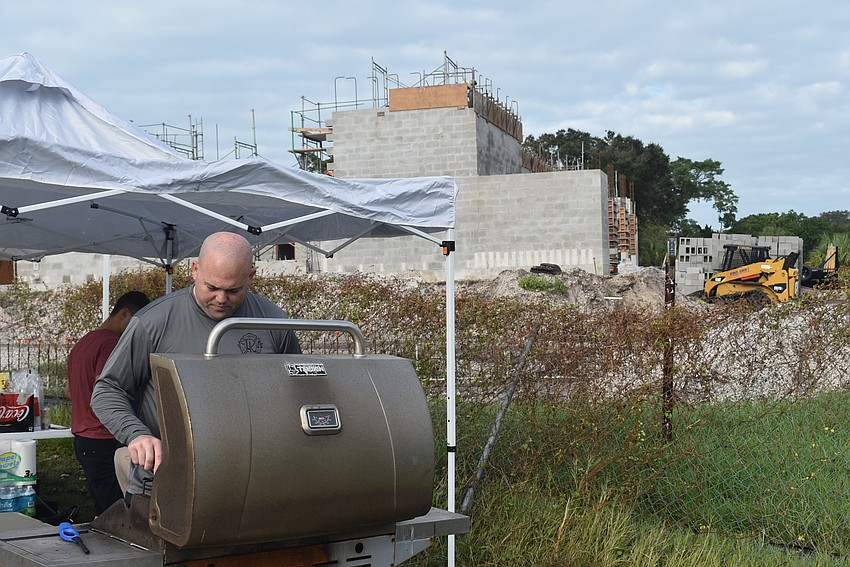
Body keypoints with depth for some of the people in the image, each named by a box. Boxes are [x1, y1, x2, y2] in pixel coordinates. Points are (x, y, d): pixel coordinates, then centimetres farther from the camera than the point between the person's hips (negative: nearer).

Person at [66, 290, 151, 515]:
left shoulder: (83, 343, 16)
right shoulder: (112, 344, -16)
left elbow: (69, 390, 27)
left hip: (82, 437, 10)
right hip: (104, 443, -10)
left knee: (102, 514, 14)